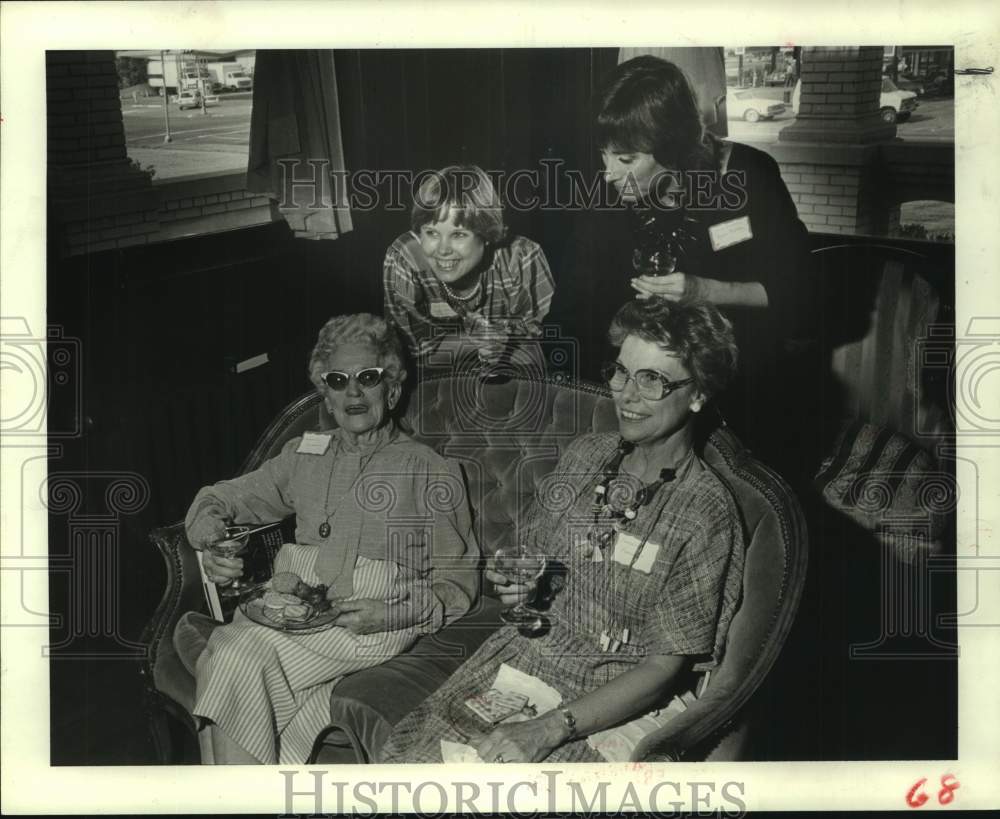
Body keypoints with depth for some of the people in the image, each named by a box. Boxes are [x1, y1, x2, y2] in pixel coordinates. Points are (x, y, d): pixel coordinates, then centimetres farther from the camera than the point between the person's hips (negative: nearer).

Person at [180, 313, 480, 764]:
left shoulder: (430, 471, 9)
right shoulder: (304, 454, 20)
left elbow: (458, 584, 6)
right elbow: (224, 497, 26)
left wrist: (396, 614, -13)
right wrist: (211, 542, 2)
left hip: (377, 626, -4)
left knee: (237, 654, -27)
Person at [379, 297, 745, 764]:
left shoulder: (704, 512, -14)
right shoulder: (584, 455, 3)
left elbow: (664, 665, -14)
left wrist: (549, 729, -23)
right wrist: (514, 583, -7)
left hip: (623, 697, -5)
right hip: (530, 650, 5)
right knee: (402, 756, -12)